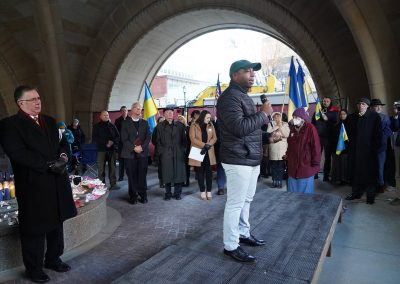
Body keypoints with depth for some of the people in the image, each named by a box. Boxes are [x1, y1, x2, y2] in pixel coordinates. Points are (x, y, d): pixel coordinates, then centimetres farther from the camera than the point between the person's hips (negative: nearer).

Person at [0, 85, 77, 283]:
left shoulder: (50, 121, 13)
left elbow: (61, 143, 17)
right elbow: (17, 153, -19)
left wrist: (63, 155, -5)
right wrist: (49, 164, -21)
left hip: (57, 184, 6)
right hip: (33, 186, -6)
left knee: (56, 224, 17)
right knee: (34, 231, 8)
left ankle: (53, 259, 36)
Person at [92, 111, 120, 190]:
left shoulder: (112, 126, 14)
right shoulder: (97, 126, 7)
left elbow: (118, 136, 12)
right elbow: (94, 138, -2)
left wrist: (112, 142, -9)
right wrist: (106, 143, -12)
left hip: (112, 149, 2)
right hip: (101, 150, -2)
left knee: (112, 167, 2)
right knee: (101, 168, -4)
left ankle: (113, 184, 7)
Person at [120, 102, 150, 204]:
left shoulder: (145, 123, 13)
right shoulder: (126, 123, 5)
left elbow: (148, 137, 5)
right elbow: (124, 139, -3)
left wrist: (141, 147, -10)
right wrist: (134, 148, -13)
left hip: (143, 153, 2)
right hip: (130, 153, -1)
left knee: (142, 175, 2)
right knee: (132, 176, 3)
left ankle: (143, 195, 13)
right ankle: (133, 196, 12)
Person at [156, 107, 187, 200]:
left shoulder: (179, 125, 9)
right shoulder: (160, 126, 8)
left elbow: (183, 139, 9)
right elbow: (158, 141, 6)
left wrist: (182, 150, 0)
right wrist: (161, 151, -3)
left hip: (178, 154, 1)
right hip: (166, 154, -1)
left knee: (178, 173, 2)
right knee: (167, 174, 2)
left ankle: (177, 193, 15)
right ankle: (168, 194, 15)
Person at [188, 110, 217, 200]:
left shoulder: (211, 126, 8)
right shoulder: (194, 126, -3)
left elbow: (214, 138, 2)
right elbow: (193, 139, -12)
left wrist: (208, 146, -15)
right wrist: (204, 145, -19)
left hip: (209, 152, 3)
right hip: (198, 152, -2)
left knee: (209, 171, 3)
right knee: (200, 171, 5)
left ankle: (209, 191, 11)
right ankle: (202, 191, 13)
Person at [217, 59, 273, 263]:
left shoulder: (243, 96, 19)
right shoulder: (230, 97, -14)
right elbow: (239, 127, -25)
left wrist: (263, 116, 8)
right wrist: (263, 113, -16)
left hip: (250, 159, 10)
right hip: (238, 161, -10)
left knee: (246, 200, 18)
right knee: (235, 204, -2)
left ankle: (243, 233, 34)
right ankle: (231, 246, 11)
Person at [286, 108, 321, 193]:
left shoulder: (310, 128, -12)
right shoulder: (293, 128, 8)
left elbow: (316, 147, -12)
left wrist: (315, 163, -11)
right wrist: (288, 155, 14)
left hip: (306, 166, -6)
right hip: (293, 166, 6)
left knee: (305, 191, 7)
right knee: (292, 191, 14)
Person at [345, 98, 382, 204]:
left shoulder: (374, 116, -1)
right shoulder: (352, 117, 7)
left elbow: (378, 133, -2)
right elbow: (349, 133, 11)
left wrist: (376, 146, -8)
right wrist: (350, 145, 3)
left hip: (369, 149, -3)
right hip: (355, 150, 3)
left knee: (370, 172, 3)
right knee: (356, 171, 7)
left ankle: (370, 195, 12)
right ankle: (356, 192, 19)